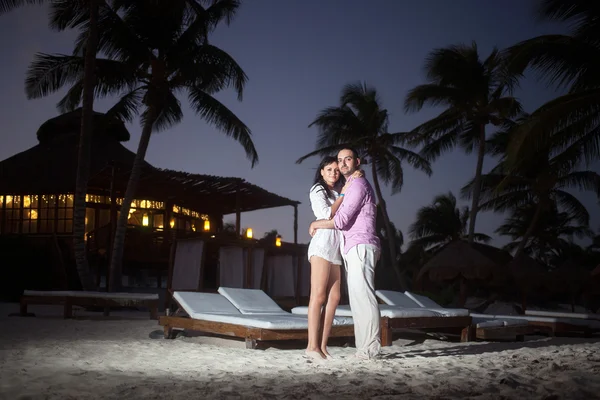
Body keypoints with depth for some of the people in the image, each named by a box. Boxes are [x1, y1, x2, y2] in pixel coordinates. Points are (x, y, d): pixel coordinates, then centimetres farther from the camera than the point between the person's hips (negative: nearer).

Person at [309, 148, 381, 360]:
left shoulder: (358, 184, -7)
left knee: (362, 296, -12)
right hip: (355, 248, 10)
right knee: (358, 297, 6)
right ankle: (365, 347, 6)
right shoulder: (351, 186, 25)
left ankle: (369, 347, -13)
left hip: (360, 247, -10)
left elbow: (341, 220, -14)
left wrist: (316, 224, 1)